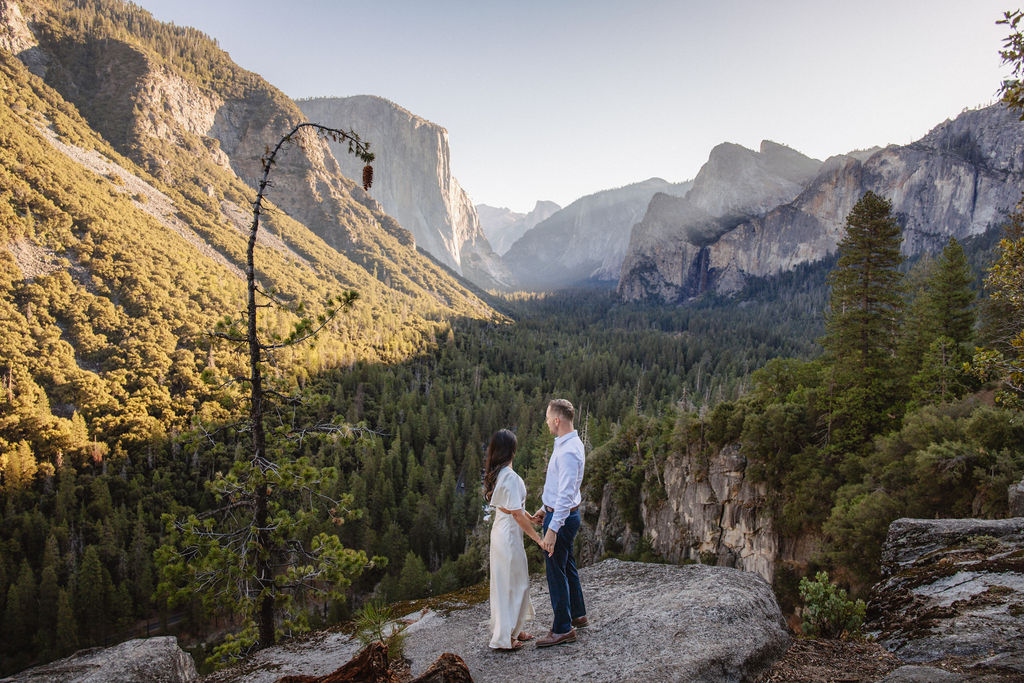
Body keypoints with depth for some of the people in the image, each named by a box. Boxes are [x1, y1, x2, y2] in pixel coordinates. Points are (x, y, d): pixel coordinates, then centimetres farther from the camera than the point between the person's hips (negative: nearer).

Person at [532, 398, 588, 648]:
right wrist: (545, 509, 25)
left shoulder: (568, 451, -25)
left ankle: (563, 629, 10)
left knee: (556, 571, -1)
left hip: (561, 518, -11)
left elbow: (566, 494, -29)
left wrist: (552, 529, -30)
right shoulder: (565, 444, 8)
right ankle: (578, 615, 37)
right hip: (556, 512, 11)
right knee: (567, 566, 22)